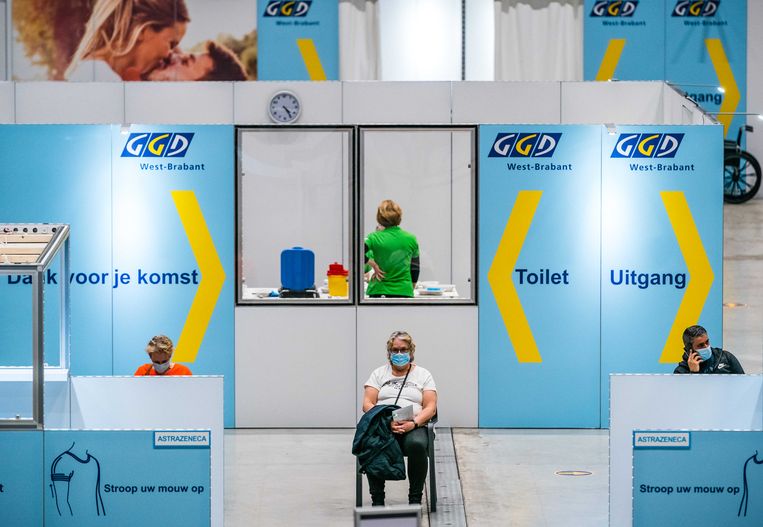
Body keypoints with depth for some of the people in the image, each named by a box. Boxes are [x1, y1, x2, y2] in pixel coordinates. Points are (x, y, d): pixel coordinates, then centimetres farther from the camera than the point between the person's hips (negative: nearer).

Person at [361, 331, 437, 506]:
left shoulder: (423, 375, 15)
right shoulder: (379, 373, 17)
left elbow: (431, 407, 4)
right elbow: (367, 404, 5)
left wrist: (414, 423, -16)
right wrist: (386, 421, -13)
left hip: (413, 427, -1)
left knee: (417, 445, -38)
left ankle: (415, 499, -24)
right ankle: (377, 499, -25)